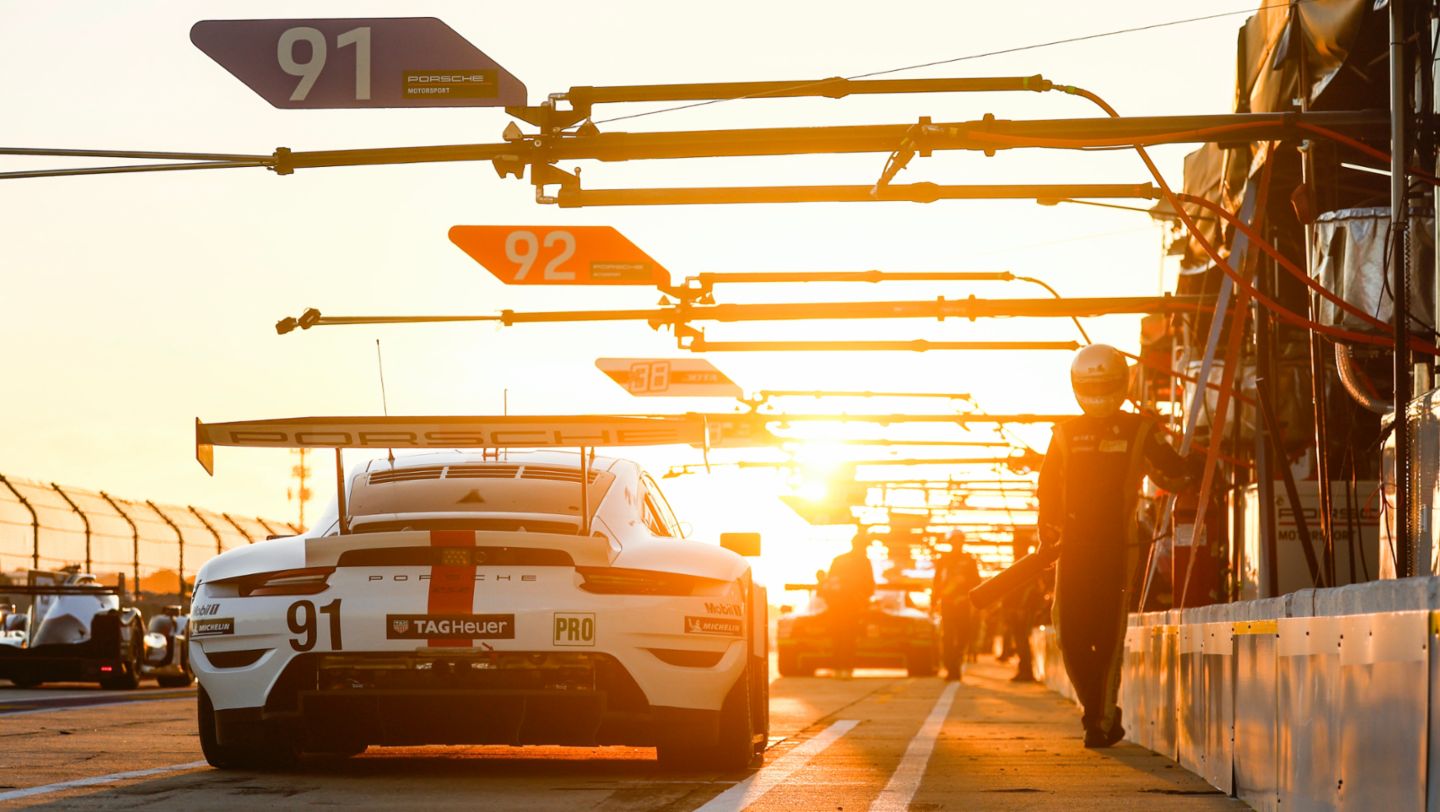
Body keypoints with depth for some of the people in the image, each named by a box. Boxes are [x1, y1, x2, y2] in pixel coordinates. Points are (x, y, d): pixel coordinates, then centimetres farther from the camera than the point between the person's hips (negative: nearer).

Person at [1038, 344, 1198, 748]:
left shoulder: (1140, 431, 5)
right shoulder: (1066, 434, 13)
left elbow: (1180, 475, 8)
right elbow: (1048, 489, 16)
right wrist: (1048, 534, 9)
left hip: (1118, 547, -3)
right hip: (1074, 545, 3)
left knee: (1109, 636, -8)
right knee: (1071, 635, -2)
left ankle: (1102, 719, -1)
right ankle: (1099, 714, 17)